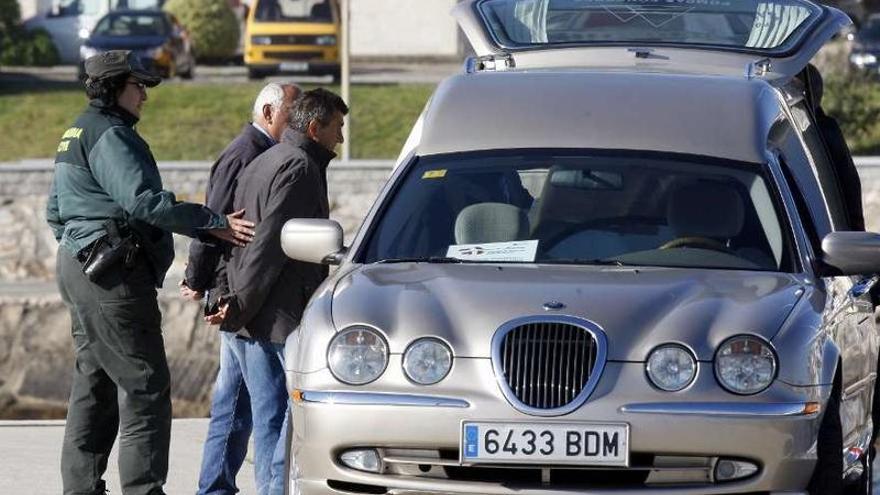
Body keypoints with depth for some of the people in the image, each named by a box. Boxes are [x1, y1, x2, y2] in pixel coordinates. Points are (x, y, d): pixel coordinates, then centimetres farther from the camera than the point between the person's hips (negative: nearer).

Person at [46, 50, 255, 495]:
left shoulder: (77, 135, 20)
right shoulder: (109, 136, -14)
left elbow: (56, 211, 27)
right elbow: (142, 199, -26)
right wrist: (213, 224, -26)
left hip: (80, 270, 11)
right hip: (115, 274, -11)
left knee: (94, 387, 14)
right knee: (145, 387, -10)